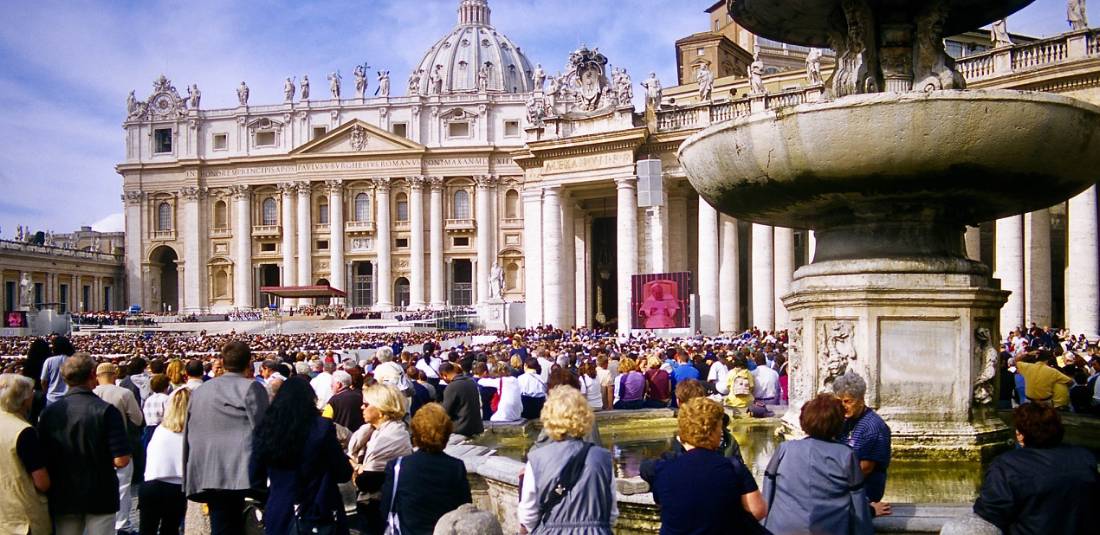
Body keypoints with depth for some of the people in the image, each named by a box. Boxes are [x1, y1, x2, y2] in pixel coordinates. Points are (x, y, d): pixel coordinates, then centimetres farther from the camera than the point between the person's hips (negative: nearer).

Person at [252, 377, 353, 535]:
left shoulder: (265, 428, -4)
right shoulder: (322, 427, -14)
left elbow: (255, 475, 9)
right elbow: (343, 475, -8)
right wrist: (345, 460, 12)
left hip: (278, 516, 3)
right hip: (318, 516, -3)